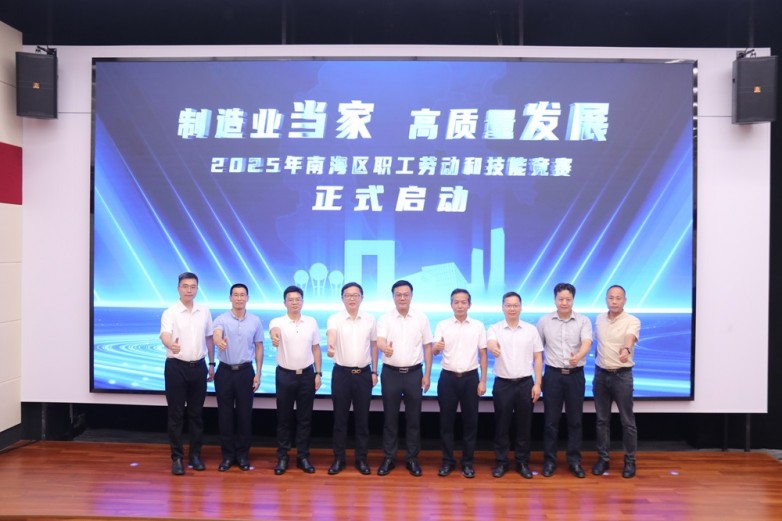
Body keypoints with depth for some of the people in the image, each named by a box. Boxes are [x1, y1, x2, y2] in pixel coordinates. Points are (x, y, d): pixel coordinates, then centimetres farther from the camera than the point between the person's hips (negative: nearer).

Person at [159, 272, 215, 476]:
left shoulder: (205, 312, 5)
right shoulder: (170, 313, -9)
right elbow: (165, 335, -26)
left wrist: (212, 363, 13)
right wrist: (170, 344, -49)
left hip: (198, 366, 4)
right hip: (176, 367, -3)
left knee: (196, 413, 11)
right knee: (176, 414, 2)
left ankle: (195, 453, 22)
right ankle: (177, 457, 12)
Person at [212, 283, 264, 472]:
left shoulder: (255, 320, 2)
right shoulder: (221, 319, -5)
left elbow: (259, 347, 6)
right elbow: (216, 335, -27)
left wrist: (258, 373, 1)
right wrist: (220, 342, -52)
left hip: (246, 371, 1)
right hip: (225, 371, -1)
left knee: (244, 414, 5)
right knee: (225, 414, 5)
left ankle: (243, 454, 18)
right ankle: (228, 455, 17)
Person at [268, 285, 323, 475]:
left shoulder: (311, 322, 2)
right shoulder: (278, 322, -8)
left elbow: (316, 349, 8)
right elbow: (274, 330, -33)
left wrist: (318, 373, 3)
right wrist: (274, 336, -58)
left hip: (307, 374, 2)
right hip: (285, 375, -2)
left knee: (305, 418, 8)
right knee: (284, 418, 7)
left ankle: (303, 456, 18)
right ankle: (282, 457, 17)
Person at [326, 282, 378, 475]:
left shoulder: (370, 319, 2)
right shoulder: (335, 319, -7)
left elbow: (374, 345, 11)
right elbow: (331, 334, -29)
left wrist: (374, 371, 7)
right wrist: (331, 346, -52)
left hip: (363, 373, 2)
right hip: (341, 373, -2)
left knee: (362, 419, 8)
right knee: (340, 418, 6)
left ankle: (361, 459, 19)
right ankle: (338, 459, 18)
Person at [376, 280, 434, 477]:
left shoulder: (421, 318, 1)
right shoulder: (385, 319, -2)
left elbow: (427, 347, 5)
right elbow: (379, 341, -18)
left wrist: (427, 374, 0)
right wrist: (385, 348, -43)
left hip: (414, 373, 1)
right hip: (391, 373, -1)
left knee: (413, 418, 7)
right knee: (390, 417, 6)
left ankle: (412, 458, 18)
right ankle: (388, 458, 17)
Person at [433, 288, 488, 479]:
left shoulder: (478, 326, 2)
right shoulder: (443, 325, 0)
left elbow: (483, 355, 4)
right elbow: (434, 351, -9)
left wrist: (483, 381, -1)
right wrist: (436, 347, -33)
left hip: (470, 377, 0)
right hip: (448, 377, 0)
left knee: (470, 421, 5)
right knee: (446, 421, 5)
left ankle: (467, 462, 17)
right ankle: (447, 461, 17)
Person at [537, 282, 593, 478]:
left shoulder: (583, 321, -2)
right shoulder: (544, 321, 2)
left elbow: (587, 342, -19)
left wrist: (578, 356, -41)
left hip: (575, 375, 0)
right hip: (553, 374, 0)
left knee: (575, 420, 7)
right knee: (551, 420, 5)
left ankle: (574, 461, 18)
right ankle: (549, 460, 15)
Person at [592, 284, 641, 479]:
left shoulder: (632, 321, -10)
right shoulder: (599, 319, 6)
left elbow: (630, 337, -32)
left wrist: (626, 349, -53)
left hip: (622, 375, -4)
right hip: (601, 374, 4)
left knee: (627, 420, 4)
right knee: (602, 419, 10)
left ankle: (630, 460, 18)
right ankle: (603, 458, 20)